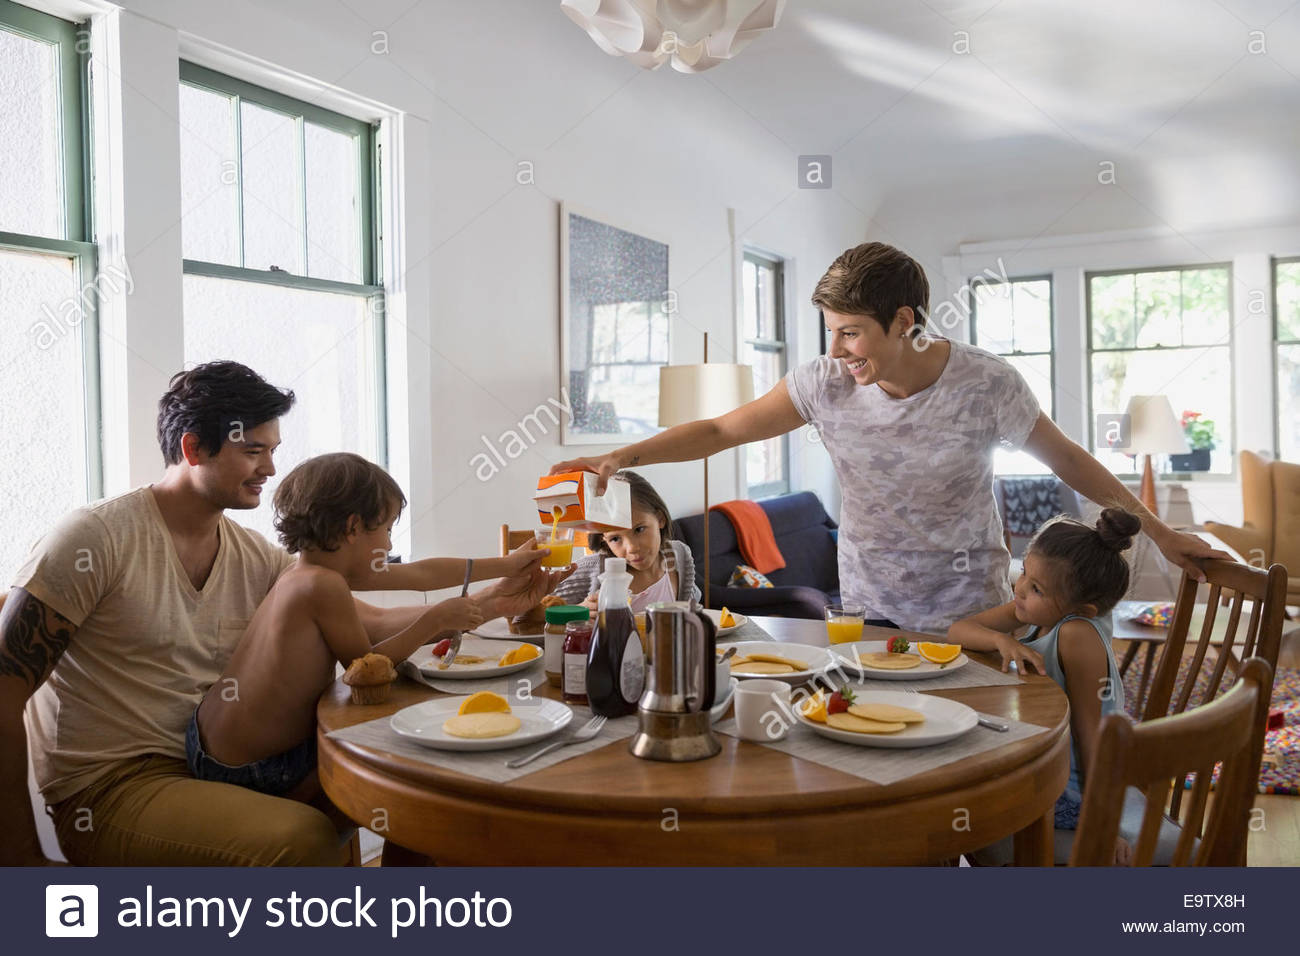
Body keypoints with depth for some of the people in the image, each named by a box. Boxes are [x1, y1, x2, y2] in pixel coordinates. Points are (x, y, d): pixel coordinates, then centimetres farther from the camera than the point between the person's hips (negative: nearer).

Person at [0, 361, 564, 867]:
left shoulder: (255, 557, 5)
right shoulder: (97, 539, -13)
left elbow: (370, 625, 3)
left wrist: (488, 601, -6)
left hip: (216, 764, 7)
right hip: (109, 789, -6)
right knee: (304, 838, -29)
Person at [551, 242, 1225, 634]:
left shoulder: (986, 386, -15)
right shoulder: (824, 384, -10)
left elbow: (1067, 460, 0)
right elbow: (722, 430, -5)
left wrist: (1157, 531, 4)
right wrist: (626, 455, -16)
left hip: (968, 615, -1)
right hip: (867, 609, 2)